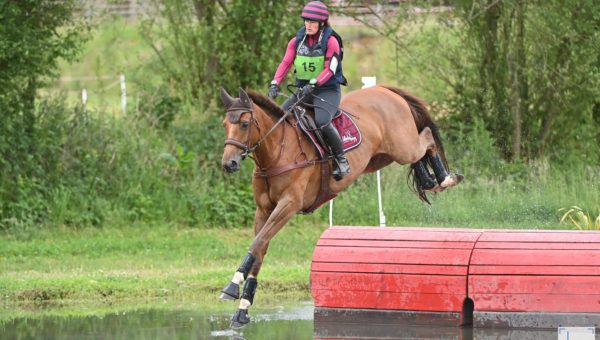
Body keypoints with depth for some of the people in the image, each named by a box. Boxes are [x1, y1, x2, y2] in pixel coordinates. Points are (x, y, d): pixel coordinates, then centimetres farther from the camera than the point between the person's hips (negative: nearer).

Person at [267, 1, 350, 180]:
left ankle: (341, 159, -13)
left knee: (322, 122, -31)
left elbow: (329, 69, -16)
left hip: (328, 90, -6)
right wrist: (275, 83, -14)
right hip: (303, 90, 6)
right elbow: (285, 63, 1)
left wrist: (313, 84, -28)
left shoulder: (330, 41, -8)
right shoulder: (297, 41, 7)